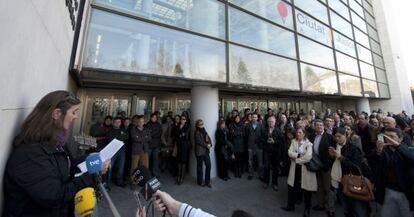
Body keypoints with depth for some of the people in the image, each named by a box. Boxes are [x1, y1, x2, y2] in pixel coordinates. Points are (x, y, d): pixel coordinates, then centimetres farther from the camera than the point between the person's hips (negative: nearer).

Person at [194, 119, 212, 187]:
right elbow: (199, 141, -16)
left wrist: (209, 144, -11)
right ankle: (200, 182, 25)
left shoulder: (204, 131, 12)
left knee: (209, 165, 5)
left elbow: (209, 138, 8)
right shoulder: (197, 132, -9)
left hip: (206, 151, 6)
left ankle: (207, 181, 22)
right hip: (200, 151, -6)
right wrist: (207, 145, -9)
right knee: (200, 166, 7)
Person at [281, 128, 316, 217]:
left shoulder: (308, 144, -11)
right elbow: (290, 153, -6)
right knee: (291, 186, 13)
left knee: (306, 189, 9)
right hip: (295, 168, 4)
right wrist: (299, 155, -19)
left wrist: (296, 159, -12)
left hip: (305, 168, -4)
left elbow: (308, 157, -22)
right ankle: (291, 205, 32)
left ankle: (307, 209, 31)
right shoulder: (293, 141, 2)